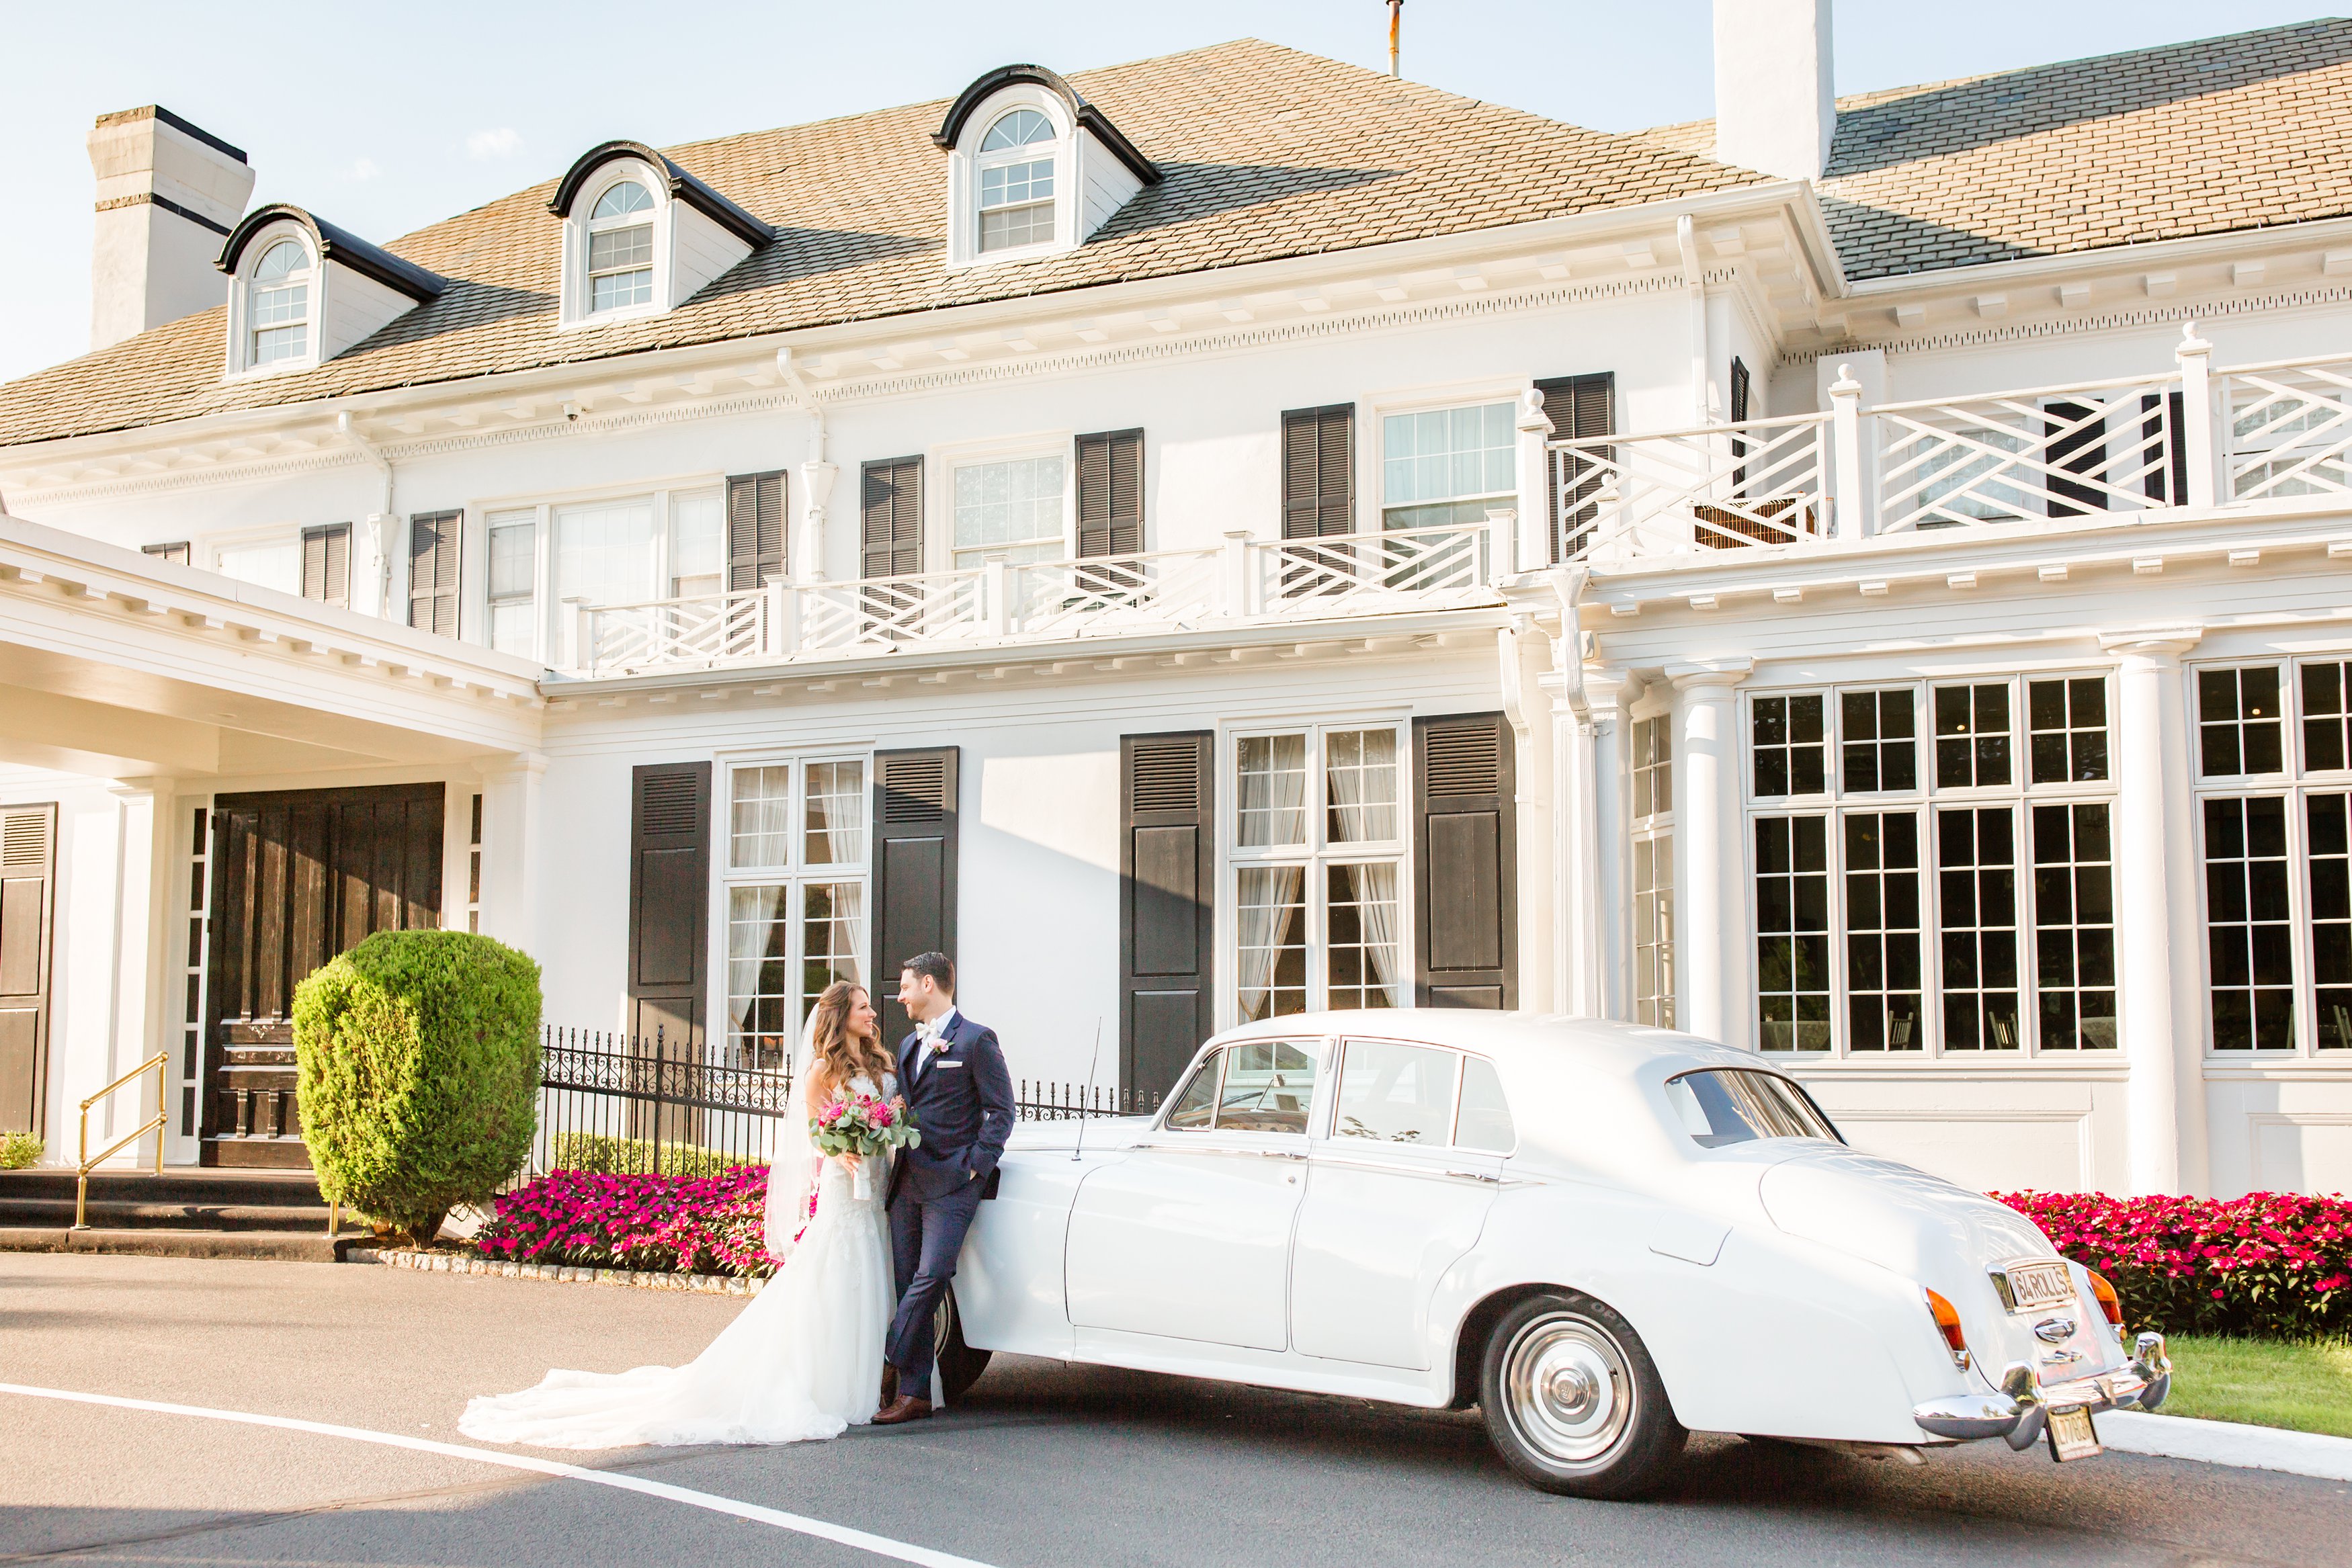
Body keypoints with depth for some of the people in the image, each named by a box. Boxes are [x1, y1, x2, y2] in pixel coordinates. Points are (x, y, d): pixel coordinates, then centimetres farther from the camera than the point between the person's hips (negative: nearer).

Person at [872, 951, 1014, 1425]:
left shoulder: (976, 1040, -2)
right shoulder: (909, 1045, 20)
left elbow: (1001, 1111, -4)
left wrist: (974, 1167, -12)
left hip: (952, 1185, -7)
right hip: (908, 1183, 7)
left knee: (929, 1278, -14)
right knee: (906, 1284, 4)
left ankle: (886, 1370, -7)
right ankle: (913, 1393, 7)